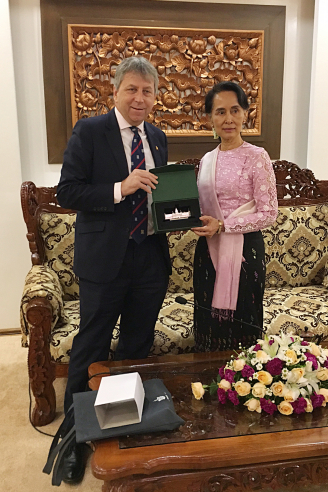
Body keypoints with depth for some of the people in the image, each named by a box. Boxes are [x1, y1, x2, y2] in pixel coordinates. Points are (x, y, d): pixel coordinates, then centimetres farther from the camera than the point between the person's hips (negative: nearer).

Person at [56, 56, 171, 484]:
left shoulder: (158, 138, 10)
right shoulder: (89, 132, -6)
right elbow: (67, 193, -13)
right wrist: (120, 188, -24)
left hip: (151, 258, 5)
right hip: (104, 260, -5)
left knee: (139, 347, 18)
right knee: (91, 350, 7)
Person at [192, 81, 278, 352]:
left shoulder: (257, 157, -9)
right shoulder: (207, 160, 9)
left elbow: (269, 213, -12)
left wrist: (222, 225, -19)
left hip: (244, 250, -5)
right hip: (209, 250, 6)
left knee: (240, 326, 7)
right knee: (209, 325, 15)